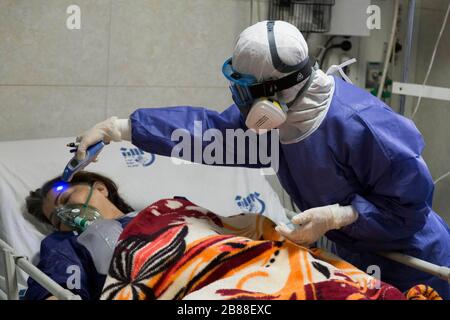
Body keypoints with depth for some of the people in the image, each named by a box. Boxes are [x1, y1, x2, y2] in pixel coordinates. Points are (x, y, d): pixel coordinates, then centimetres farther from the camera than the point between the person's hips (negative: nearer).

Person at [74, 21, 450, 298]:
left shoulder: (357, 123, -34)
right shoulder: (282, 113, -12)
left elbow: (411, 202, -25)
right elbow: (213, 129, -7)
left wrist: (336, 217, -31)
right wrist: (119, 127, -9)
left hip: (409, 266, -6)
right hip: (353, 257, 7)